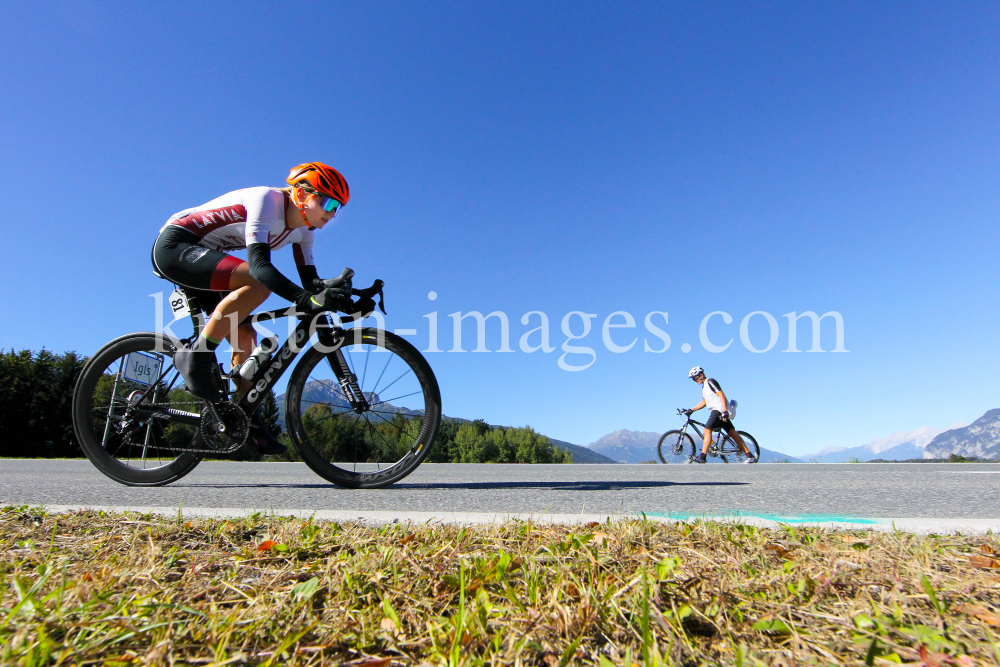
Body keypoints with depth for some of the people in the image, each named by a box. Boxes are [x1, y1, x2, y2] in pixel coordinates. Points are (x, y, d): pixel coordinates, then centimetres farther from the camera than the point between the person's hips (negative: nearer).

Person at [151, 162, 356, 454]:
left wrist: (334, 296, -18)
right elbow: (259, 264, -38)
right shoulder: (268, 200, -24)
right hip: (175, 246, -9)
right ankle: (195, 356, -20)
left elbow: (310, 279, 1)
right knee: (259, 283, -32)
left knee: (245, 336, 0)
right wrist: (306, 300, -50)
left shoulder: (302, 229, 3)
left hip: (199, 256, 9)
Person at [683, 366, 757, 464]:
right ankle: (750, 456, 12)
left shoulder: (710, 382, -10)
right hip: (716, 410, 10)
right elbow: (704, 402, 22)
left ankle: (702, 456, -22)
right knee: (732, 433, 9)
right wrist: (691, 410, 15)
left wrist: (725, 411, -25)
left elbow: (722, 396, -18)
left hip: (720, 409, -10)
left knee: (707, 430, -18)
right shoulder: (704, 386, 19)